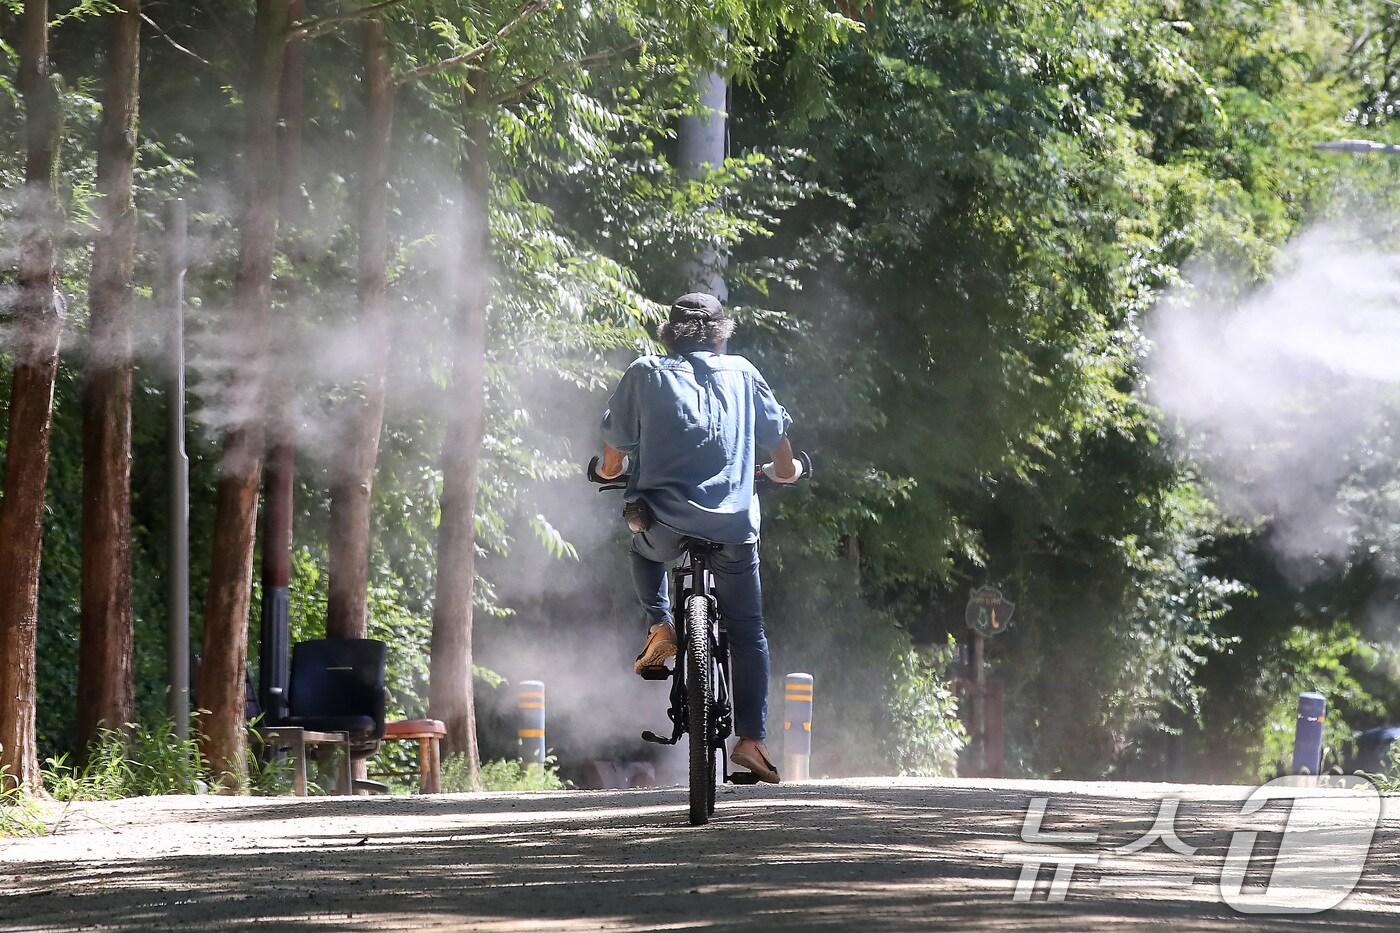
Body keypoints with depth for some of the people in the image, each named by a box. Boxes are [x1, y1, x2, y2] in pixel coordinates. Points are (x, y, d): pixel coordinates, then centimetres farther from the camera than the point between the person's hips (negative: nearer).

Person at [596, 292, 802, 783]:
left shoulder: (645, 373, 8)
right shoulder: (740, 373, 12)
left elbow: (611, 464, 10)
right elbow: (785, 465, 17)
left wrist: (608, 469, 33)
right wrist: (784, 470, 40)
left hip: (664, 518, 0)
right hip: (734, 525, 1)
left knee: (646, 550, 36)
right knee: (748, 632, 14)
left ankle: (660, 627, 14)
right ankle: (751, 738, 4)